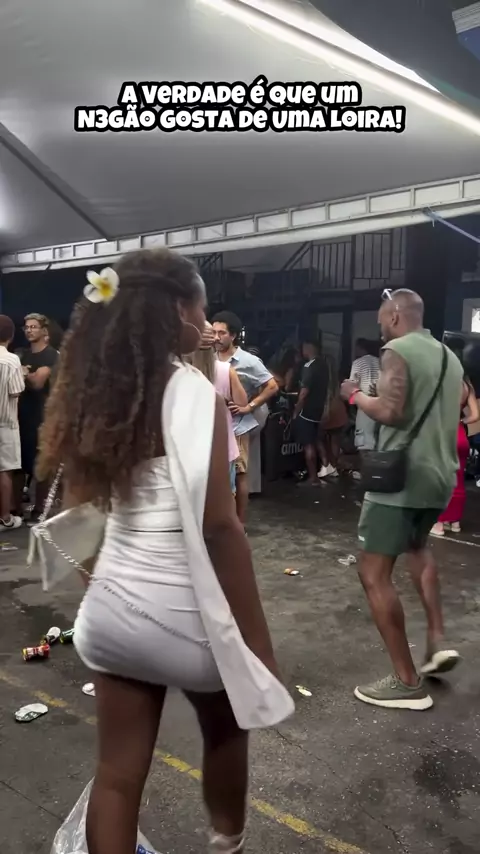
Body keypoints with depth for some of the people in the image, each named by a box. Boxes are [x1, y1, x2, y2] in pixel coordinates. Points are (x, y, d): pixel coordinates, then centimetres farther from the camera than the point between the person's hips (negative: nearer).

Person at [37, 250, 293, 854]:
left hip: (112, 604, 5)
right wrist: (256, 638, -13)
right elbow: (218, 527, -20)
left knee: (117, 772, 15)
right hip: (183, 610, -5)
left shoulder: (100, 390, 2)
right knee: (226, 730, 25)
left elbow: (96, 495, 10)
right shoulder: (193, 392, -17)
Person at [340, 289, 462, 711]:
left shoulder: (398, 350, -10)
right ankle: (438, 640, 23)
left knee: (375, 575, -1)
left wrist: (356, 395, -5)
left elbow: (389, 411, -22)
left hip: (401, 475, -9)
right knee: (417, 546, 33)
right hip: (441, 476, 9)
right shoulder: (450, 357, 15)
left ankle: (408, 682, 3)